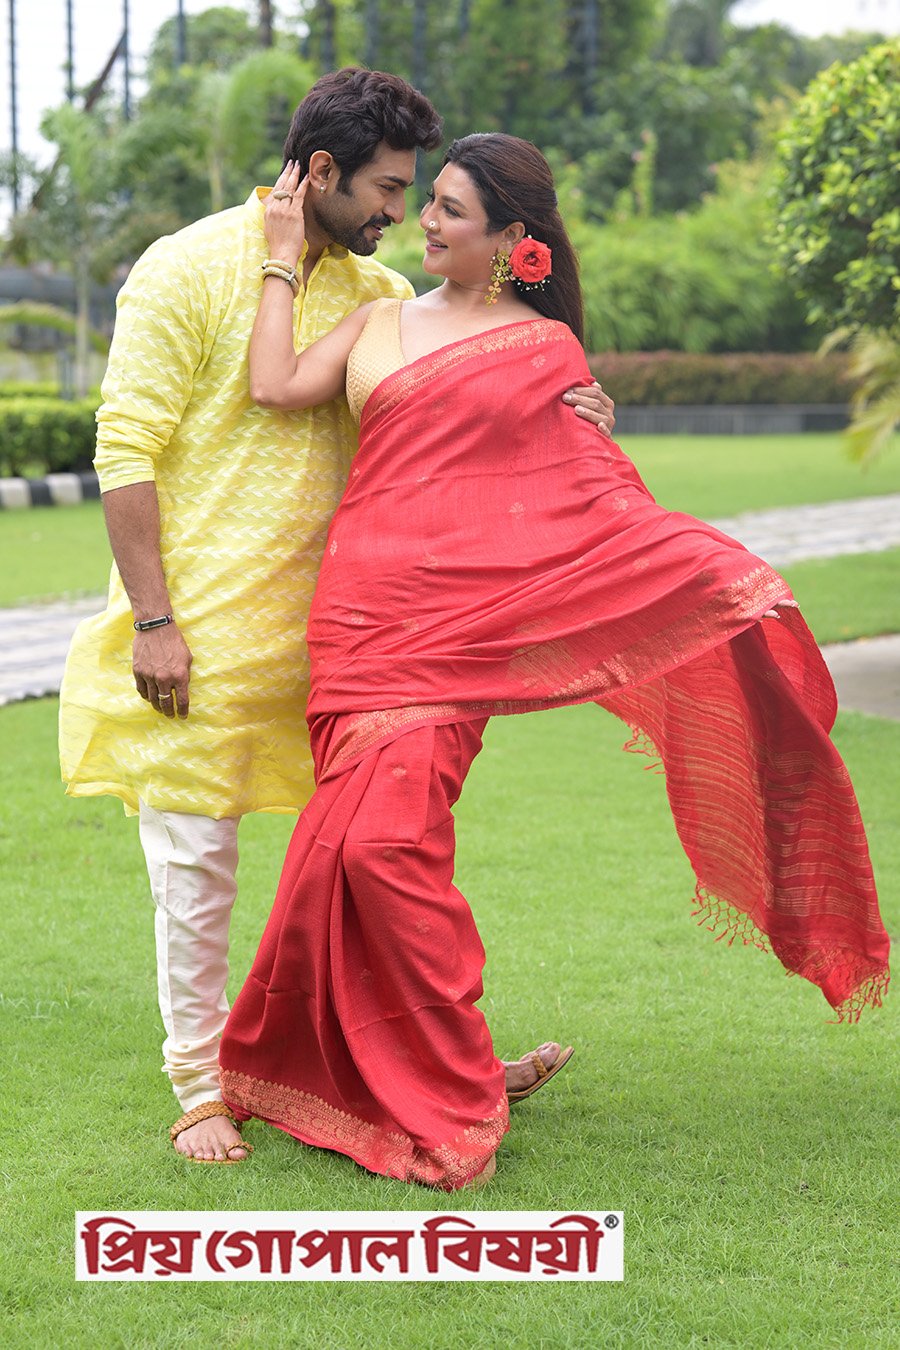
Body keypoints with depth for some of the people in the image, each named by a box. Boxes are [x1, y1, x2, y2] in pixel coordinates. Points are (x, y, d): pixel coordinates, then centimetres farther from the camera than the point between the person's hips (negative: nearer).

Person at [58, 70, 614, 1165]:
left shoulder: (373, 290, 11)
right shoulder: (188, 271, -8)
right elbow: (127, 450, -11)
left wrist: (558, 405, -12)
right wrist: (152, 619, -16)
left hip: (323, 622, 6)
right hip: (201, 627, -5)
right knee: (196, 859, 2)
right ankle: (201, 1086, 15)